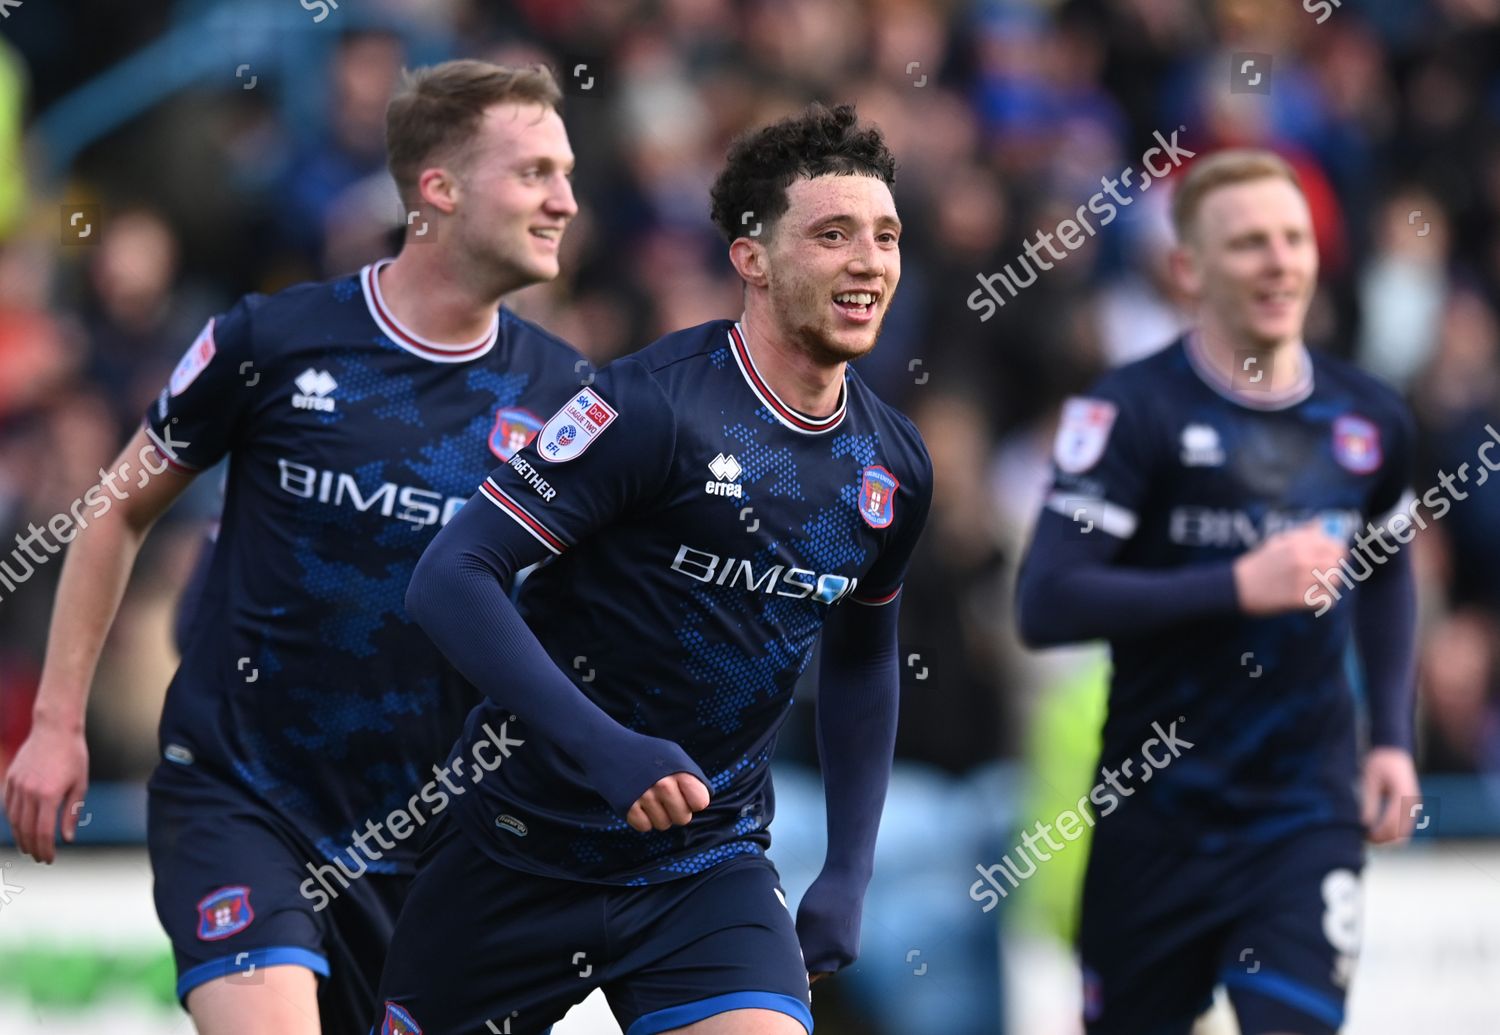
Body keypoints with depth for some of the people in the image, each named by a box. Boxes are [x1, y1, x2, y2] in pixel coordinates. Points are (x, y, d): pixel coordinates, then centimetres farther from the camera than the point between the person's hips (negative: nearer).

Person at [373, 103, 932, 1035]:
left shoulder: (893, 467, 3)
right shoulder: (651, 405, -17)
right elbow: (451, 579, -20)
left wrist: (849, 873, 13)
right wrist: (605, 749, -30)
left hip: (711, 868, 4)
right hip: (527, 845, -4)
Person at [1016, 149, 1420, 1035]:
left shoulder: (1369, 420, 5)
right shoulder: (1133, 412, -10)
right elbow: (1046, 604, -19)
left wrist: (1394, 737, 12)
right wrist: (1240, 586, -24)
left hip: (1308, 815, 2)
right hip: (1157, 816, -2)